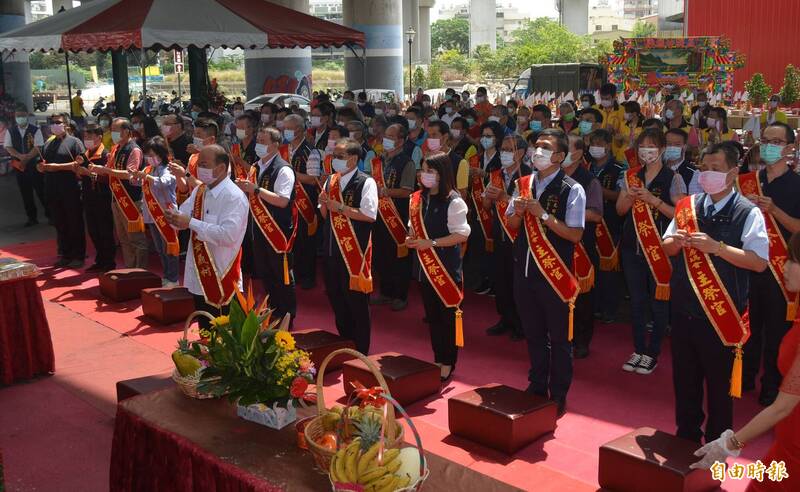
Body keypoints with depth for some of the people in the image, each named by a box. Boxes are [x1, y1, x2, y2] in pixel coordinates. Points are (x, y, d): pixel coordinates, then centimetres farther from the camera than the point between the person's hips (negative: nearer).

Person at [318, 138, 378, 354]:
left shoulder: (366, 182, -9)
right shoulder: (330, 180, 12)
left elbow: (369, 215, -17)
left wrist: (340, 208, -18)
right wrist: (324, 204, -4)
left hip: (354, 249, -7)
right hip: (332, 248, 7)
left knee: (356, 300, 0)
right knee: (335, 296, 15)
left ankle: (360, 351, 12)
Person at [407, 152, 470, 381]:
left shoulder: (453, 201, -13)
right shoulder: (418, 199, 6)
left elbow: (461, 234, -15)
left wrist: (431, 243, -20)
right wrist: (411, 239, -4)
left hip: (446, 266, -6)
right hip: (424, 265, 6)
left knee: (447, 315, 3)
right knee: (431, 314, 14)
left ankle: (447, 364, 15)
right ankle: (437, 360, 27)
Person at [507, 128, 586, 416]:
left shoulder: (572, 190, -11)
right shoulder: (524, 184, 6)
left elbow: (575, 234, -17)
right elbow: (512, 225, 12)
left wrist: (543, 214, -23)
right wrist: (518, 210, -10)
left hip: (555, 273, -5)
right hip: (524, 269, 5)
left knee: (559, 337, 8)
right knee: (533, 333, 18)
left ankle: (558, 396, 22)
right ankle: (537, 387, 34)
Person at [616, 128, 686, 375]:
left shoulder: (673, 178, -5)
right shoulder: (631, 176, 8)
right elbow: (620, 209, 9)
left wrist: (653, 199, -20)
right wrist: (631, 196, -11)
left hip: (660, 247, -4)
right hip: (632, 246, 4)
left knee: (659, 300, 2)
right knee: (636, 300, 10)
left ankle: (652, 353, 15)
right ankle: (638, 350, 22)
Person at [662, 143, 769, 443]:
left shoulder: (748, 213, -9)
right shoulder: (688, 206, 6)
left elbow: (759, 261, -18)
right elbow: (666, 248, 13)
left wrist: (715, 246, -24)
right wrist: (676, 242, -10)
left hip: (721, 316, -5)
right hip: (684, 309, 5)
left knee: (719, 385, 9)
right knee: (684, 380, 18)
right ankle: (686, 437, 35)